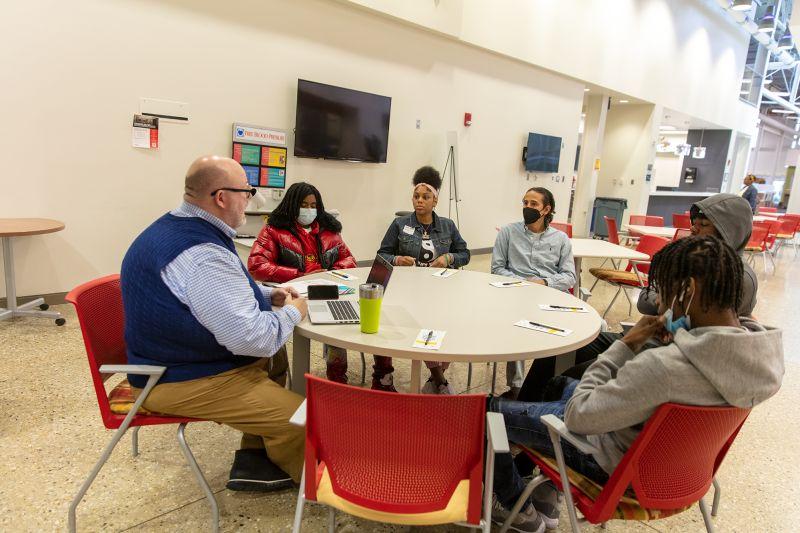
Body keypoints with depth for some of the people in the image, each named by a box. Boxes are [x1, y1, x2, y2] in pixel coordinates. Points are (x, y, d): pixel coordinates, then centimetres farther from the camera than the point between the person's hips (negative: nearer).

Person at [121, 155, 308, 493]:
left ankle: (252, 460, 23)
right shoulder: (201, 255, -29)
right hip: (182, 382, -11)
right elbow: (252, 337, -30)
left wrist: (268, 294, 9)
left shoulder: (177, 226, 6)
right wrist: (293, 312, -11)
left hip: (173, 358, 11)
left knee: (275, 357, 23)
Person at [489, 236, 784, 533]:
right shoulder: (763, 348, -15)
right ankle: (545, 498, 35)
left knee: (493, 410, 4)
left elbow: (576, 415, -29)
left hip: (620, 466, -8)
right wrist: (677, 337, -8)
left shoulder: (666, 365, -41)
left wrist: (625, 344, -24)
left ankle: (519, 509, 28)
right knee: (560, 386, 29)